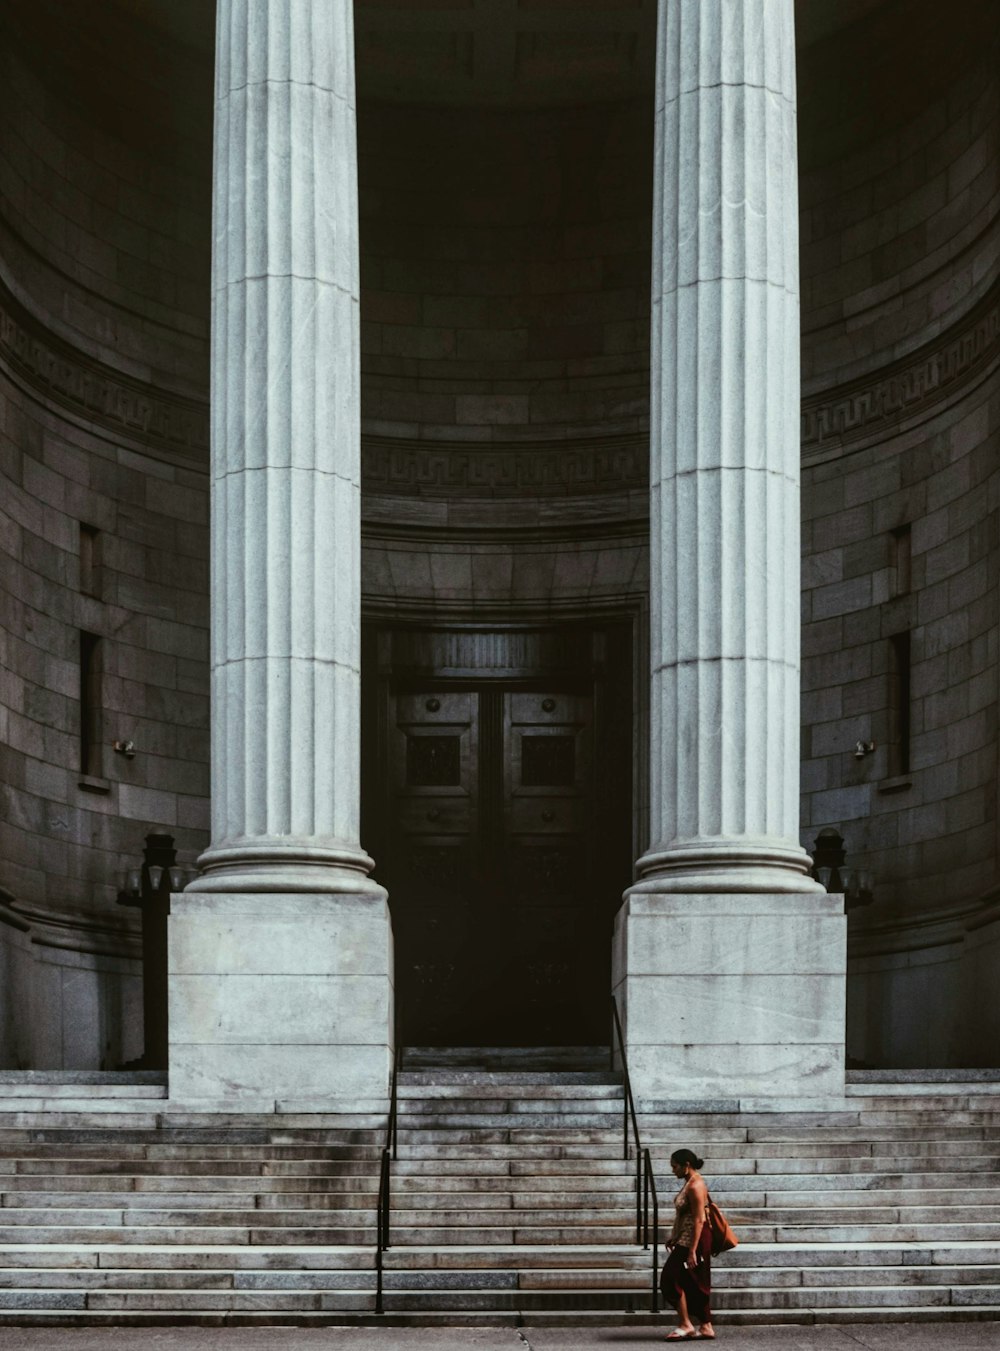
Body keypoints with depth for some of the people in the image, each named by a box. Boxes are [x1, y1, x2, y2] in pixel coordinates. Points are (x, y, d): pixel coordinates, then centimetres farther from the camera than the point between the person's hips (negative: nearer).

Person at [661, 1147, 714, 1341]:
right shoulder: (690, 1182, 13)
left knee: (673, 1278, -9)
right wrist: (674, 1238, 18)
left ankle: (685, 1325, -4)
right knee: (696, 1285, 11)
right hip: (686, 1240, 10)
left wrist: (692, 1251, -24)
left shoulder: (695, 1185, -18)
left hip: (694, 1241, -10)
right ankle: (706, 1328, 14)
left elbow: (699, 1220, -22)